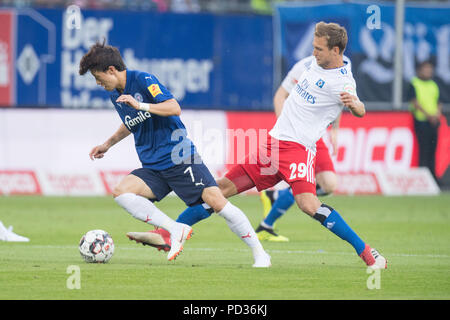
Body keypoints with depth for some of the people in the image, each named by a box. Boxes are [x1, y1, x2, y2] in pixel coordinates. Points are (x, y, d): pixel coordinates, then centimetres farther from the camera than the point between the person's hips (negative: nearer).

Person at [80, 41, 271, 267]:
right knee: (121, 192, -20)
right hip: (153, 169, 7)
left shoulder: (142, 80, -10)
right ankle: (176, 230, -17)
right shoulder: (115, 95, 12)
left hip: (180, 158, -7)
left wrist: (140, 105, -29)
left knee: (215, 200, -19)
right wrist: (107, 145, 34)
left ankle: (259, 253, -8)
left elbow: (174, 108, -21)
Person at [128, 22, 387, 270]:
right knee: (222, 188, 9)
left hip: (298, 147, -8)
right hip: (274, 142, 8)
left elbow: (360, 111, -26)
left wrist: (354, 104, -45)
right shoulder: (318, 62, 11)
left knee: (307, 203, -31)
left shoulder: (342, 81, -13)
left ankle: (367, 253, -23)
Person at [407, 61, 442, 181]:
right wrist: (428, 115, -17)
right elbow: (415, 102, -11)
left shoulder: (434, 85, 16)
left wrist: (438, 114, -3)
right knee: (424, 148, -9)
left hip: (433, 121, 6)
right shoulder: (414, 84, -3)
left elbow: (438, 102, 18)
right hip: (421, 120, -6)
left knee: (432, 149, 7)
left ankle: (432, 176, 11)